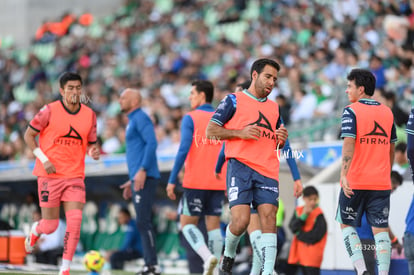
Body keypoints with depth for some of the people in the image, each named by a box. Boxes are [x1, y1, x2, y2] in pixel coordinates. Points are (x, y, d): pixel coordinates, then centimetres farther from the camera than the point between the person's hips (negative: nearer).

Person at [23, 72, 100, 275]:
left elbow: (90, 144, 14)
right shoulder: (50, 111, -7)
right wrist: (43, 159, -11)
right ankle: (35, 231, 38)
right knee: (50, 225, 1)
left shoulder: (89, 115, 4)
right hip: (50, 175, -3)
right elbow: (29, 135, 0)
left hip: (75, 177, 3)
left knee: (75, 222, -11)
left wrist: (93, 152, -10)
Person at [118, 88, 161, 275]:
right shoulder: (133, 121, 23)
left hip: (145, 177, -10)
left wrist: (142, 170, -25)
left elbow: (152, 143, -19)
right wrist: (131, 181, 27)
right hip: (139, 180, 10)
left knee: (143, 222, -13)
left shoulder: (141, 118, -7)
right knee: (143, 223, 8)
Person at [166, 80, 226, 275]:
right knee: (213, 225, 8)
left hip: (195, 182, -4)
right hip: (218, 183, 4)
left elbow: (184, 150, -13)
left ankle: (208, 257, -18)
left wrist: (172, 180, -11)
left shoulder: (190, 118, -4)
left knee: (187, 223, 4)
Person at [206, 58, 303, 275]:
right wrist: (240, 133, -11)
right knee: (241, 220, -15)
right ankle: (228, 255, 14)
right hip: (240, 166, -4)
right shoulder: (234, 100, 6)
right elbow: (210, 130, 1)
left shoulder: (274, 108, 22)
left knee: (269, 218, -10)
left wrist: (281, 140, 6)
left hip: (268, 170, 4)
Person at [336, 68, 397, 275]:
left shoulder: (351, 111, -6)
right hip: (381, 183, 4)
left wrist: (344, 175, -20)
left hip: (355, 181, -4)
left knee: (346, 224, 11)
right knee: (381, 229, 3)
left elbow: (348, 144, -17)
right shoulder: (387, 112, 11)